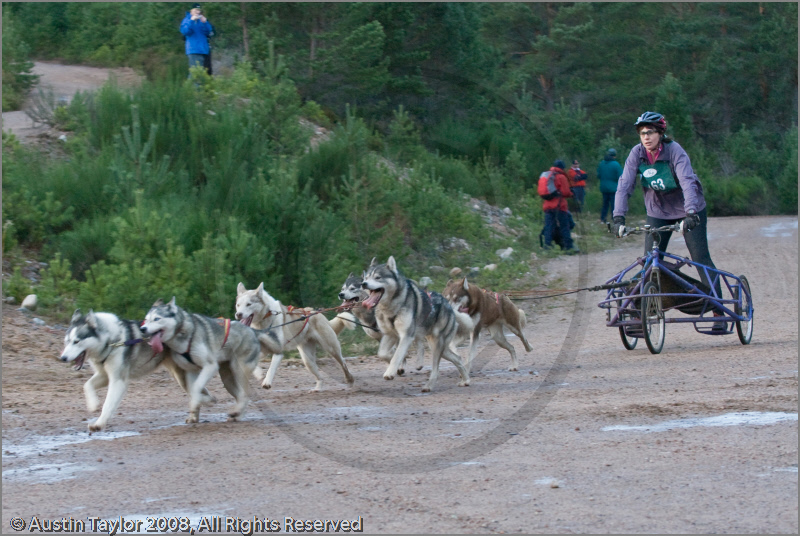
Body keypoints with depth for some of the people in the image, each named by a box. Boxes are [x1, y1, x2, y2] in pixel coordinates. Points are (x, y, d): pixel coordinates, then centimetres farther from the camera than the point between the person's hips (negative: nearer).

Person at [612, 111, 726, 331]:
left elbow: (688, 182, -35)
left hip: (689, 210, -3)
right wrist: (618, 217, -32)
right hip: (657, 212, 3)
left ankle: (718, 312, -1)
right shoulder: (637, 154, -13)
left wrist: (691, 213, -50)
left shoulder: (674, 151, -23)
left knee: (701, 259, -5)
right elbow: (624, 185, -19)